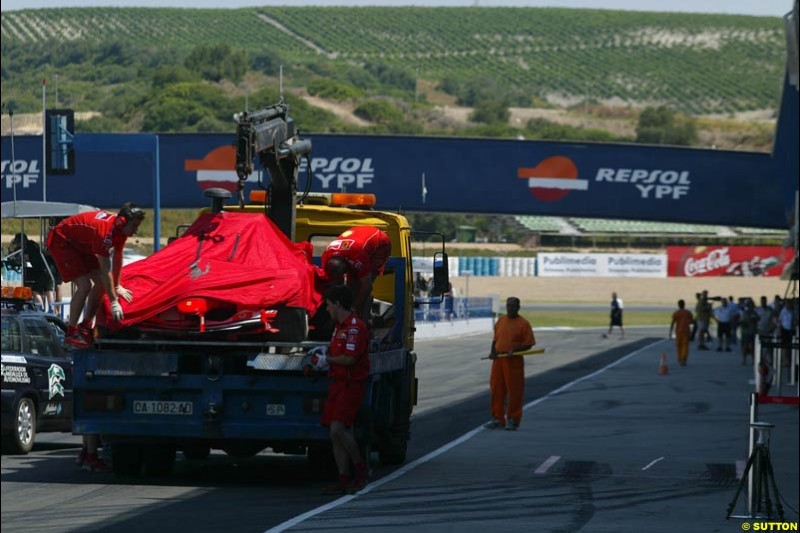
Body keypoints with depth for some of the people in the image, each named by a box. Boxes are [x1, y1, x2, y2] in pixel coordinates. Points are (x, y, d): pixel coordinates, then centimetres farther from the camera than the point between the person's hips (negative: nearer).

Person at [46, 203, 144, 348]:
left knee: (100, 282, 3)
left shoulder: (120, 227, -9)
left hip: (81, 245, 10)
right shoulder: (105, 230, -37)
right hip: (62, 241, -10)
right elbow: (105, 270, -35)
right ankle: (71, 332, -12)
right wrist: (114, 302, -33)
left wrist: (117, 287, 10)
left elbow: (117, 258, 6)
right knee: (85, 285, -20)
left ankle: (86, 326, 13)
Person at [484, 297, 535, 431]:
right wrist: (492, 351, -1)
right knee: (496, 390, 7)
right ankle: (497, 419, 16)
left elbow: (528, 344, -7)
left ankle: (513, 419, 8)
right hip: (498, 360, 5)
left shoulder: (523, 324, -5)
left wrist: (514, 350, -19)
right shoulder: (501, 321, 11)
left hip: (514, 361, -5)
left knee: (514, 391, -1)